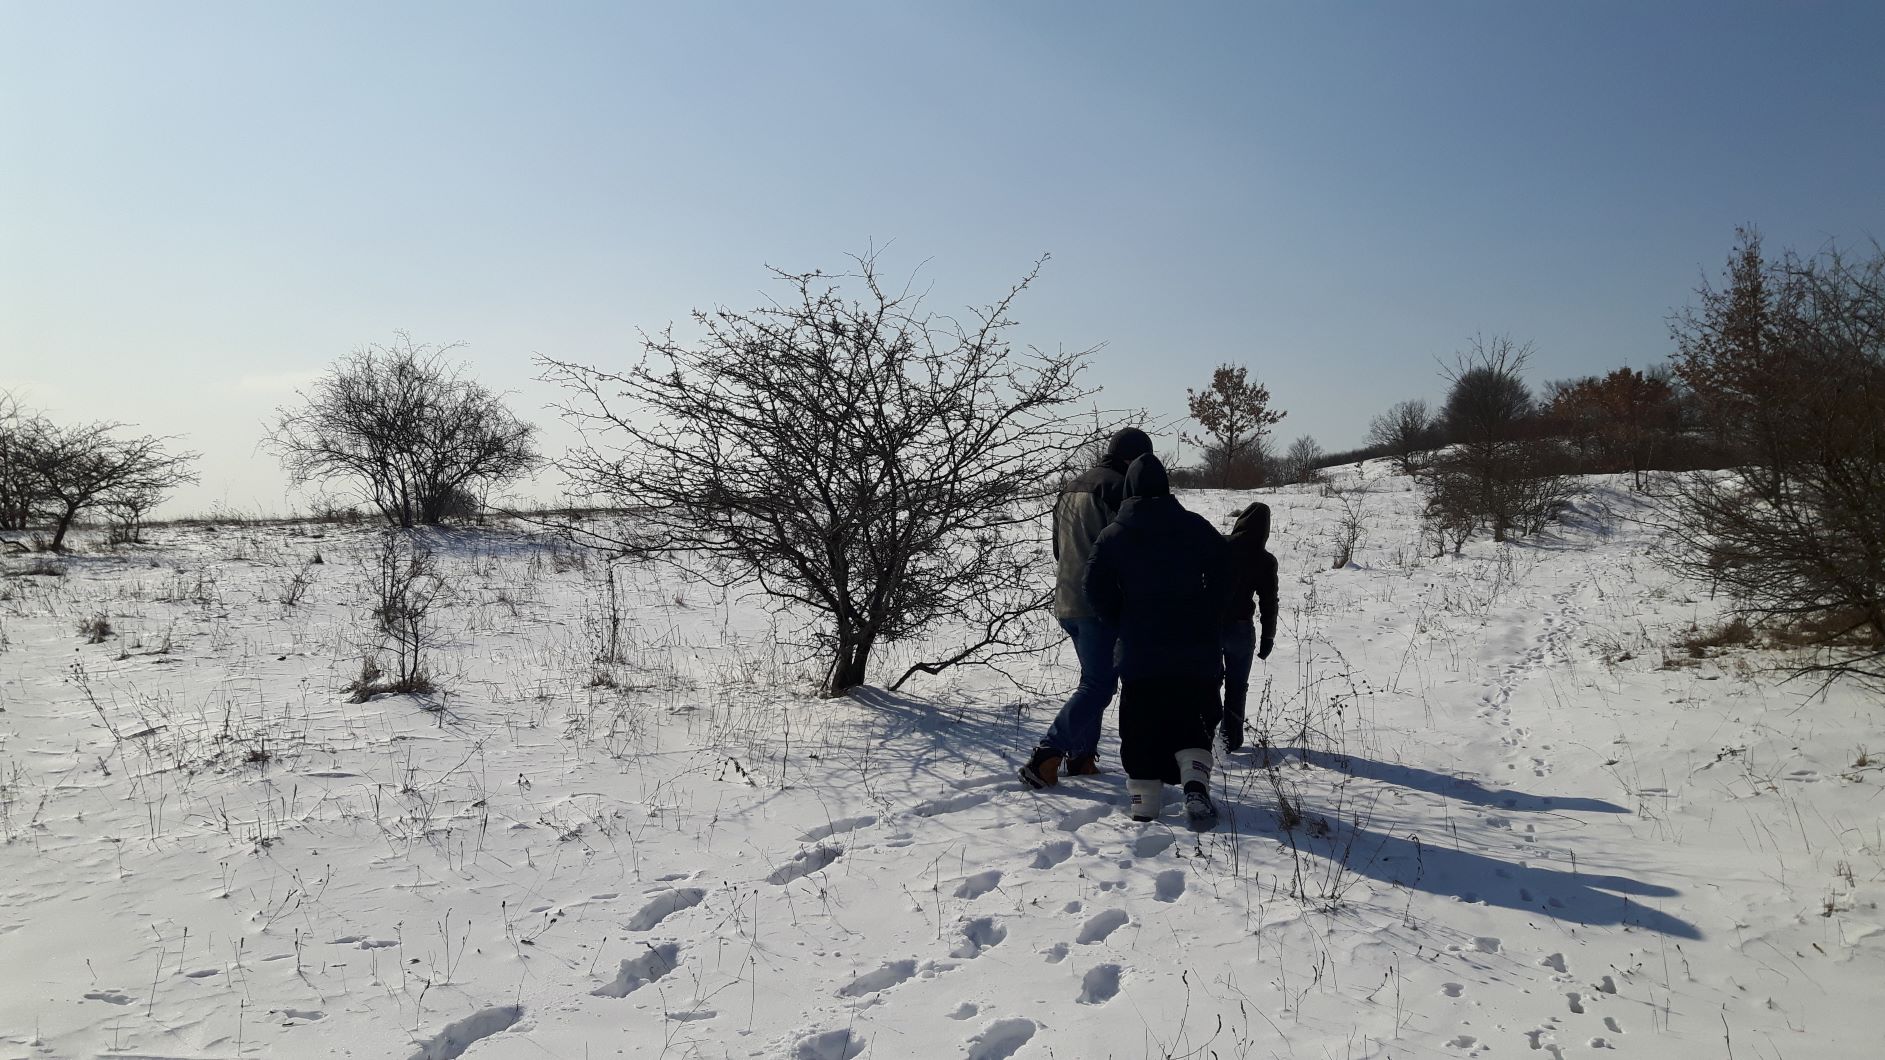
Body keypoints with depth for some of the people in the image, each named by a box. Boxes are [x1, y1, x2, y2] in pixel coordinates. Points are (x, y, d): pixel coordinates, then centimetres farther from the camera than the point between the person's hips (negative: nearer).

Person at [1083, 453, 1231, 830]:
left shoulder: (1114, 535, 0)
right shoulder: (1196, 527, 2)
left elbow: (1097, 588, -2)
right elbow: (1223, 576, 1)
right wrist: (1207, 622, 11)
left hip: (1139, 651, -1)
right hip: (1195, 649, 1)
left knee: (1141, 728, 9)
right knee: (1194, 723, 10)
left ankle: (1144, 803, 9)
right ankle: (1196, 786, -11)